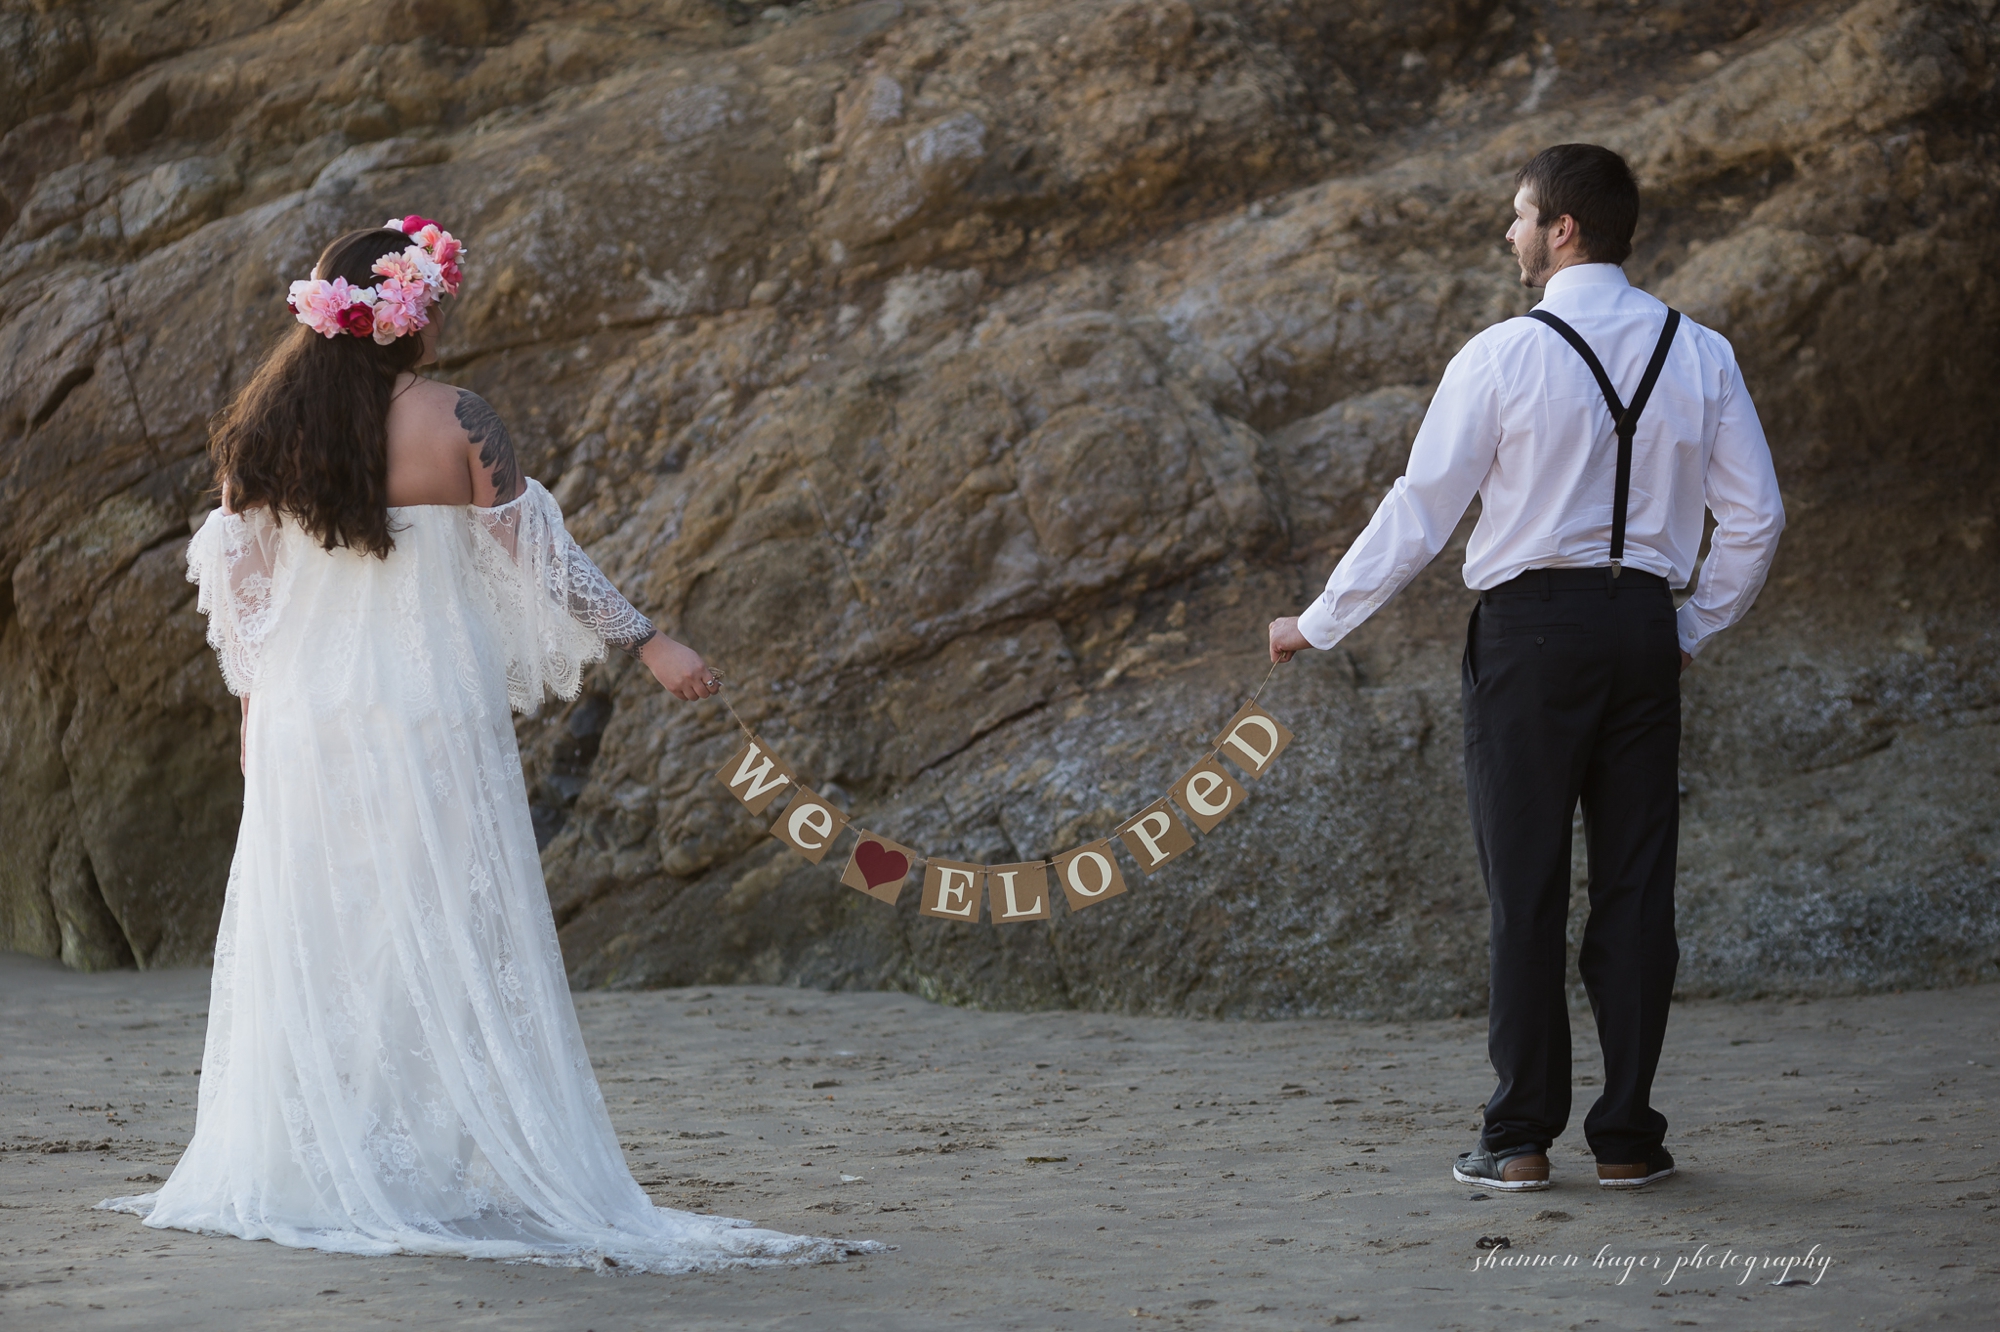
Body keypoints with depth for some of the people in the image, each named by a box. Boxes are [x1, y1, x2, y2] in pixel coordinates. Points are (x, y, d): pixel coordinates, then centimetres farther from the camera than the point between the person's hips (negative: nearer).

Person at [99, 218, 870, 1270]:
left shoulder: (261, 431, 3)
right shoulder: (455, 423, -9)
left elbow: (235, 587, 9)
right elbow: (539, 554, -7)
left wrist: (255, 707, 21)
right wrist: (648, 642, 1)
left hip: (302, 715, 4)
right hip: (430, 715, -4)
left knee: (310, 943, 10)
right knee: (448, 942, 2)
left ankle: (301, 1173, 13)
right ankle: (440, 1170, 3)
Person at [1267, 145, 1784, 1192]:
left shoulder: (1503, 357, -7)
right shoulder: (1700, 356, 5)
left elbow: (1420, 511, -5)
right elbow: (1755, 517, 5)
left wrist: (1317, 625, 4)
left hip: (1531, 630, -3)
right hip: (1644, 622, 3)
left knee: (1527, 887, 1)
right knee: (1635, 881, 6)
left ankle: (1519, 1139, 3)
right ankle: (1626, 1136, 8)